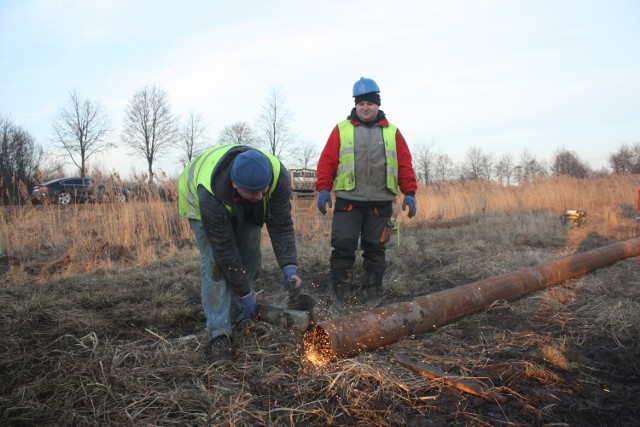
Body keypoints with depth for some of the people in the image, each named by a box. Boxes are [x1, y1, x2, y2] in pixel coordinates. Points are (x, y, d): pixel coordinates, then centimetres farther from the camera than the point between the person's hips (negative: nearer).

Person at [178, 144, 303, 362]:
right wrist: (246, 294, -26)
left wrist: (290, 268, -37)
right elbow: (224, 250, -35)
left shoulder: (278, 175, -37)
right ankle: (219, 333, -10)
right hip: (199, 200, -4)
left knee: (250, 258, -1)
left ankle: (239, 317, 15)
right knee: (215, 262, -17)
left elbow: (281, 225, -28)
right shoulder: (210, 197, -44)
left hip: (246, 209, 4)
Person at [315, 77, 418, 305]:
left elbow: (405, 165, 10)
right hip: (348, 200, -1)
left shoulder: (392, 132, 12)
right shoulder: (341, 129, 7)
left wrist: (409, 193, 3)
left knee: (375, 248, 6)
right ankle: (343, 291, 8)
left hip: (380, 202, 2)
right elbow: (327, 161, 3)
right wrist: (323, 189, -6)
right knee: (343, 245, -6)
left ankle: (372, 293, 18)